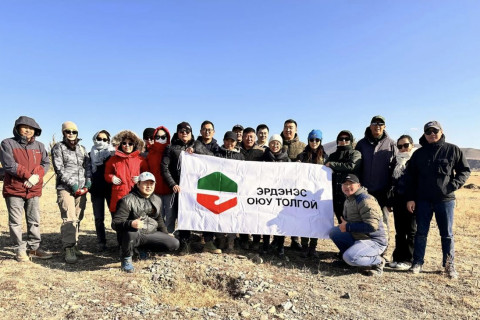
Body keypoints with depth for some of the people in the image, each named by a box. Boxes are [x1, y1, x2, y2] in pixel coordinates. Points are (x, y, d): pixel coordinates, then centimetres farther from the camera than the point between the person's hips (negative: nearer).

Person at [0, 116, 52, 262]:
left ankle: (34, 248, 20)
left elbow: (46, 164, 5)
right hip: (14, 189, -4)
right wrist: (28, 175, -16)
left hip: (34, 189, 4)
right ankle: (20, 250, 13)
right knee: (15, 222, 3)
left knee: (34, 221, 10)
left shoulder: (39, 146, 11)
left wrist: (36, 176, -13)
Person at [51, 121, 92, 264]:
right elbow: (59, 169, -4)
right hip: (65, 188, -4)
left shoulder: (82, 149, 17)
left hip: (82, 188, 4)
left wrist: (88, 182, -2)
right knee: (69, 219, -14)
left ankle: (74, 245, 15)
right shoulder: (58, 147, 5)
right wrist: (72, 184, -11)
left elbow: (88, 166, 13)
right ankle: (69, 249, -14)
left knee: (78, 218, 6)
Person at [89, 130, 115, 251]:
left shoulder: (112, 153, 5)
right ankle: (101, 242, 14)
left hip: (111, 189, -2)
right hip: (96, 190, 2)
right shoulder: (91, 155, 11)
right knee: (99, 218, 6)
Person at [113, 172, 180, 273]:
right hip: (135, 235, -6)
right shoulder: (128, 200, -14)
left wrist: (166, 233, 20)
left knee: (174, 244, -7)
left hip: (151, 234, 6)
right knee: (130, 233, -41)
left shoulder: (157, 200, 8)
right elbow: (116, 223, -20)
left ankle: (142, 248, 13)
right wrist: (131, 224, -39)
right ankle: (126, 259, -8)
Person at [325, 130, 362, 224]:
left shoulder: (356, 154, 6)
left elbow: (351, 166, -13)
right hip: (336, 194, 4)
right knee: (341, 222, 9)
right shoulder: (333, 156, 19)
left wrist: (332, 164, -7)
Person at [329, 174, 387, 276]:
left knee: (349, 258, -29)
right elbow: (347, 219, 23)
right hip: (356, 237, 9)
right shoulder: (348, 200, 11)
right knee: (333, 232, 4)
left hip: (375, 241, -9)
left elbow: (372, 226, -29)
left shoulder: (365, 200, -21)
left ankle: (378, 261, -3)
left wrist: (348, 227, -22)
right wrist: (343, 224, 0)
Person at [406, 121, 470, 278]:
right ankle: (418, 262, 17)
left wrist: (454, 185, -9)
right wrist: (410, 198, 1)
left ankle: (449, 265, 20)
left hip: (445, 199, -1)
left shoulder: (453, 150, 3)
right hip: (423, 200, 1)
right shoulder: (419, 154, 7)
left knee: (447, 234, 7)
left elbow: (465, 170, 8)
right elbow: (410, 177, 7)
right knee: (421, 233, 8)